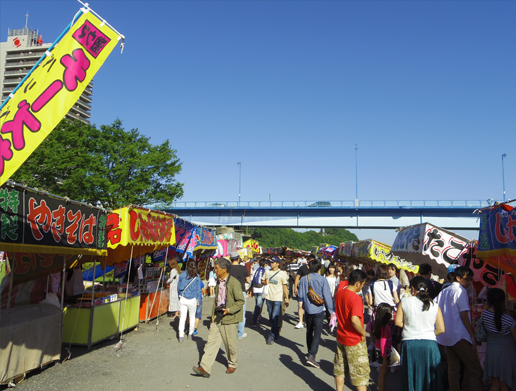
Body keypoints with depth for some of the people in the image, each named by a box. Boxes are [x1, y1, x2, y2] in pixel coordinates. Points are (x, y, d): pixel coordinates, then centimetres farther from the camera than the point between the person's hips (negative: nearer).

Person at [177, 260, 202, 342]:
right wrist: (198, 300, 10)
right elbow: (198, 290, 0)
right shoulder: (197, 277, -5)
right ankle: (190, 333, 24)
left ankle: (181, 335, 2)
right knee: (192, 316, 15)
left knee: (182, 317, 6)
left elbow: (178, 287, 6)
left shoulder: (182, 275, -2)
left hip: (183, 299, 1)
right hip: (192, 300, -1)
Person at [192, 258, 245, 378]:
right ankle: (205, 368, 0)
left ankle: (232, 364, 30)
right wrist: (213, 314, 16)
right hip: (217, 318, 7)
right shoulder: (218, 282, 10)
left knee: (230, 345, 8)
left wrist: (229, 310, -23)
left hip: (229, 319, -6)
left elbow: (241, 301, -13)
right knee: (211, 342, 0)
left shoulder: (234, 283, -15)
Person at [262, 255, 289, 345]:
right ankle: (276, 333, 31)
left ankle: (272, 336, -3)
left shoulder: (282, 273, -5)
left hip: (278, 298, -5)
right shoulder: (267, 272, 6)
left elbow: (285, 286, -2)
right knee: (271, 318, 13)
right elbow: (262, 281, 18)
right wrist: (265, 282, -6)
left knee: (275, 318, -10)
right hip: (269, 297, 5)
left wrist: (286, 299, -2)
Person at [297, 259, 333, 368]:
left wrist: (301, 304, 21)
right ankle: (311, 355, -14)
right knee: (317, 333, -3)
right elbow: (327, 296, -8)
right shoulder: (323, 280, -11)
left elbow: (300, 294, 7)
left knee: (309, 331, 18)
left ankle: (310, 352, 30)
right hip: (319, 310, -4)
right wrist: (331, 309, 1)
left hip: (308, 309, 4)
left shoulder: (304, 279, -1)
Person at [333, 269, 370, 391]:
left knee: (340, 369, 19)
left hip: (340, 337, 7)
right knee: (360, 372, 7)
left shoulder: (339, 293, -1)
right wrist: (363, 333, -20)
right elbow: (354, 320, -35)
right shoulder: (356, 298, -25)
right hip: (355, 341, -7)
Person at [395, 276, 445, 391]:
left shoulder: (404, 302, -1)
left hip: (409, 344, -1)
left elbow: (398, 322, -1)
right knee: (430, 379, 14)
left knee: (410, 378, 11)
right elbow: (441, 329, 2)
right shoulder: (434, 305, 3)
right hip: (429, 343, 1)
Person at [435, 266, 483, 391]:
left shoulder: (443, 292, 15)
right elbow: (463, 314, -13)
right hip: (460, 336, -8)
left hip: (445, 337, 8)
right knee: (476, 371, -2)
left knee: (453, 369, 12)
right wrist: (472, 336, -10)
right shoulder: (460, 291, -8)